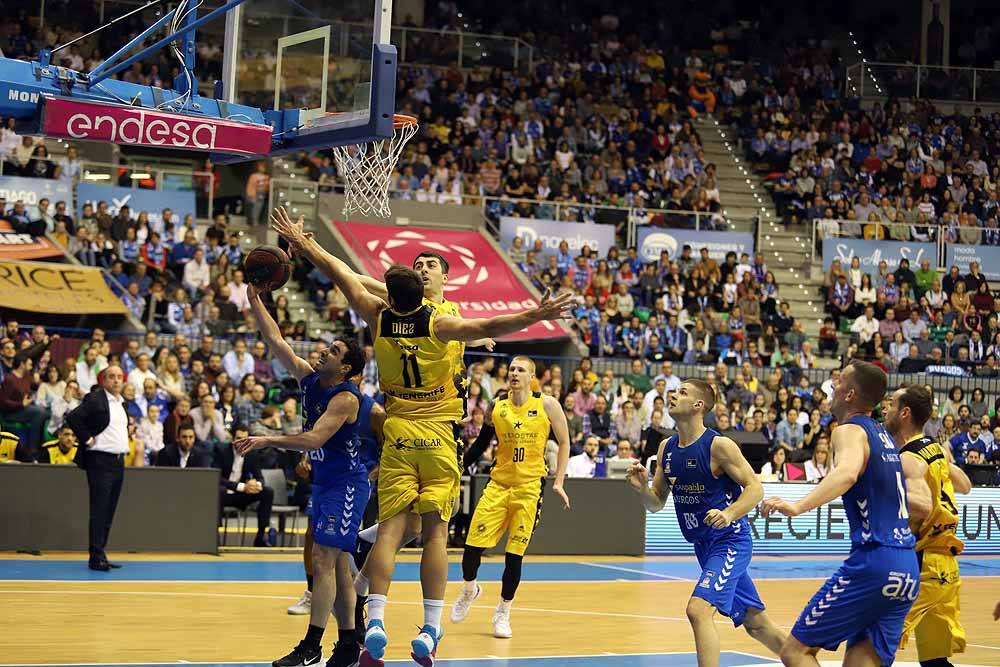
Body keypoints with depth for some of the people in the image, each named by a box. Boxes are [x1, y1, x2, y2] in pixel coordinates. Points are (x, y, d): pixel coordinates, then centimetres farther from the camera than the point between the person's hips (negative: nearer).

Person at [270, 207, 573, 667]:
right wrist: (536, 315, -23)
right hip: (439, 438, -2)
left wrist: (303, 243, 23)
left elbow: (343, 277, 11)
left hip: (397, 435, 2)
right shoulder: (438, 324, -9)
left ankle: (375, 624, -13)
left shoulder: (378, 318, -1)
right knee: (435, 531, -2)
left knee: (389, 529, -1)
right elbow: (488, 328, -23)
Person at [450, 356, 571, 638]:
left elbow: (564, 443, 4)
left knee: (515, 554, -2)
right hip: (498, 484, 2)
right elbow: (481, 444, 17)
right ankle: (469, 590, 25)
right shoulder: (496, 408, 4)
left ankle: (503, 612, 16)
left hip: (530, 487, -2)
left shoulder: (547, 405, -3)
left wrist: (559, 482, -1)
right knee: (473, 545, -6)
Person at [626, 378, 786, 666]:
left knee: (698, 609, -22)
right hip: (703, 544, 8)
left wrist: (729, 514, -32)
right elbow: (657, 503, 10)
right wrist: (642, 488, -12)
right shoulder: (667, 448, 5)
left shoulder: (719, 446, -16)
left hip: (730, 540, -8)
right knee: (755, 623, 17)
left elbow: (755, 488, -16)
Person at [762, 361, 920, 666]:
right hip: (908, 569, 8)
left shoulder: (850, 431, -5)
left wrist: (798, 506, -42)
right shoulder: (884, 434, 20)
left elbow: (847, 473, -29)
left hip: (872, 560, -8)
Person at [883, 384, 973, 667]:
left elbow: (924, 506, -30)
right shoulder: (935, 448, 11)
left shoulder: (909, 459, -15)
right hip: (945, 565, 9)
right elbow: (965, 486, 26)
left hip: (923, 566, -9)